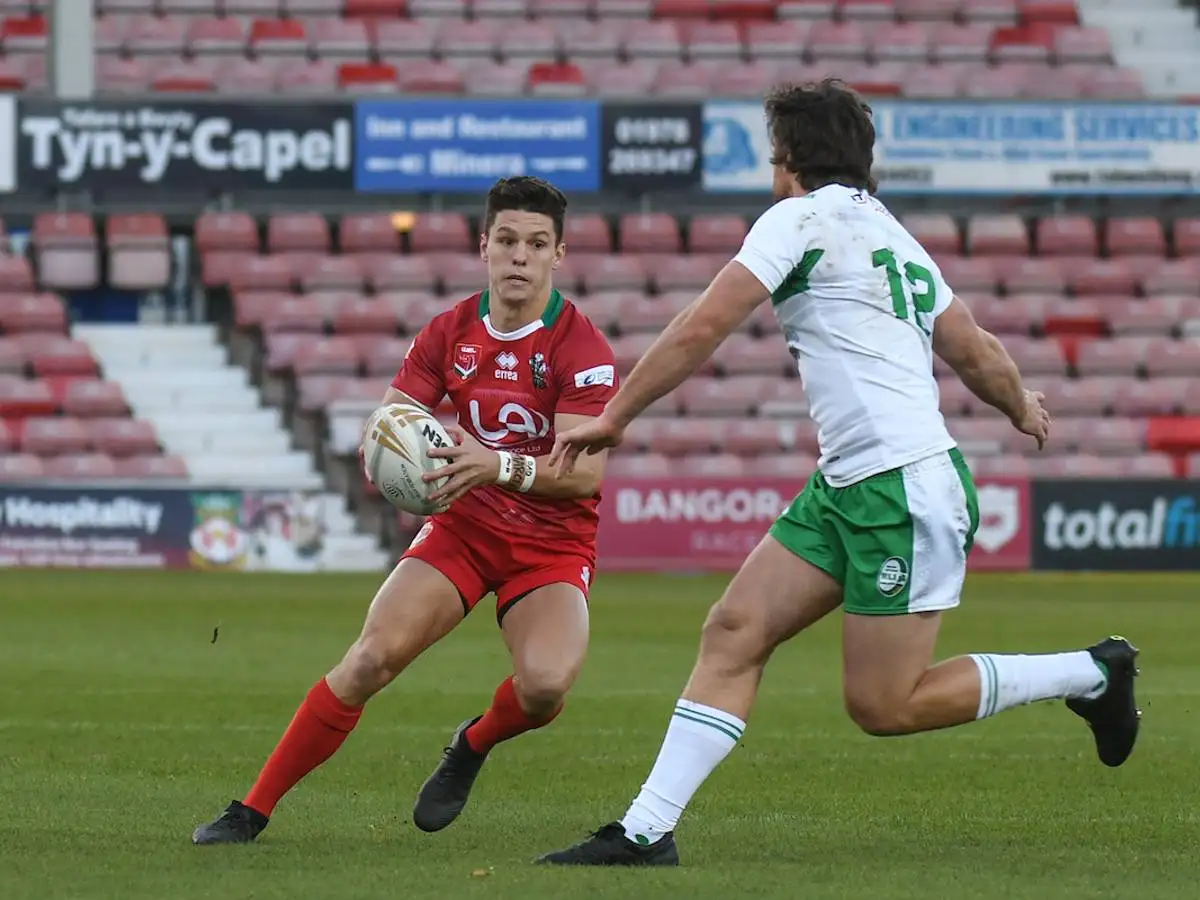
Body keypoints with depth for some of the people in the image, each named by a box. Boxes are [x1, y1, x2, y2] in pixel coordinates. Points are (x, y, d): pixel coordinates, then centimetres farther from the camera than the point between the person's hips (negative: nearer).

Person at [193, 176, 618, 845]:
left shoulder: (582, 348, -15)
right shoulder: (451, 332, -1)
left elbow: (585, 472, -25)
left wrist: (498, 466, -42)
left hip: (553, 544, -3)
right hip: (463, 526, 3)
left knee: (546, 684, -30)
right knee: (372, 658, -18)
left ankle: (474, 746, 6)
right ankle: (253, 811, -8)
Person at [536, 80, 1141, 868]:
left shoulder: (803, 217, -6)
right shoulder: (896, 238, 18)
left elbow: (702, 329, -10)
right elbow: (981, 356, 22)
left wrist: (613, 417, -3)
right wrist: (1024, 408, 43)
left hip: (906, 489, -10)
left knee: (884, 706, -3)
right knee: (734, 633, 2)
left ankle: (1089, 675, 9)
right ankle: (646, 833, -2)